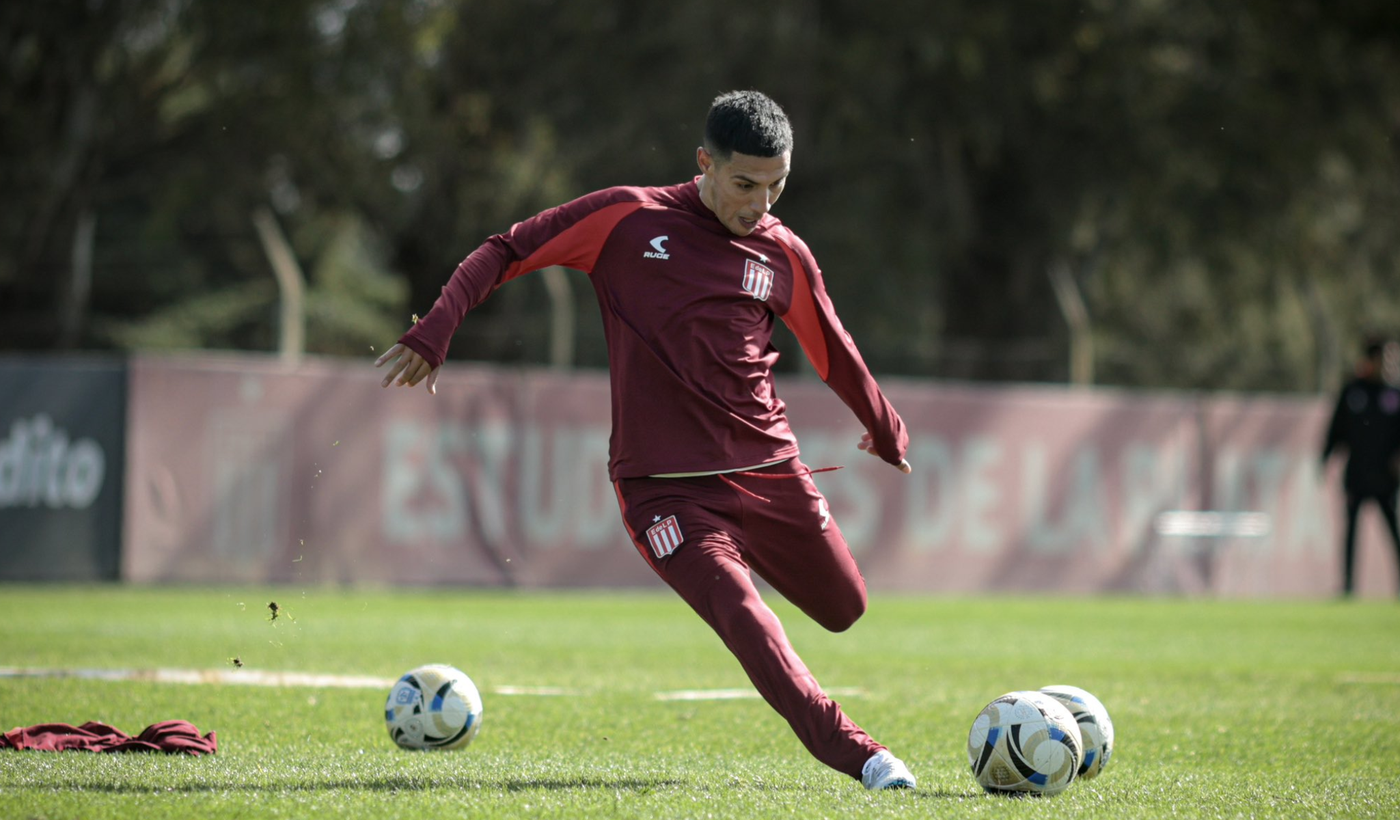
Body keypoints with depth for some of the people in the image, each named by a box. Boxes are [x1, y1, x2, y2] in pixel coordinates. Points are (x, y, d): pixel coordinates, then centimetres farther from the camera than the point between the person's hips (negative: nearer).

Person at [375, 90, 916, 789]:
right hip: (666, 488, -4)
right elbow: (504, 253, 1)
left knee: (845, 610, 11)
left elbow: (834, 352, 21)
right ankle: (856, 756, -26)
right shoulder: (628, 219, -4)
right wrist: (434, 332, -10)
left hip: (772, 472, 4)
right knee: (746, 623, -23)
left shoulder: (784, 256, 5)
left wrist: (886, 431, 34)